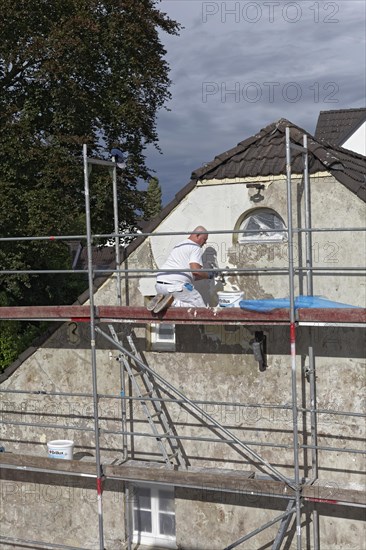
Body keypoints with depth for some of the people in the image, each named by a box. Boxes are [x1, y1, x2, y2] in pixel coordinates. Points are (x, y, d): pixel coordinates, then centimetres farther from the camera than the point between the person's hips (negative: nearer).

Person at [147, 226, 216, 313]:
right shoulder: (196, 248, 0)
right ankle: (172, 302, -17)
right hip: (175, 285, -9)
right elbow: (195, 271, -13)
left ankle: (161, 298, 2)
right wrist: (209, 275, 6)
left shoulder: (179, 245, 29)